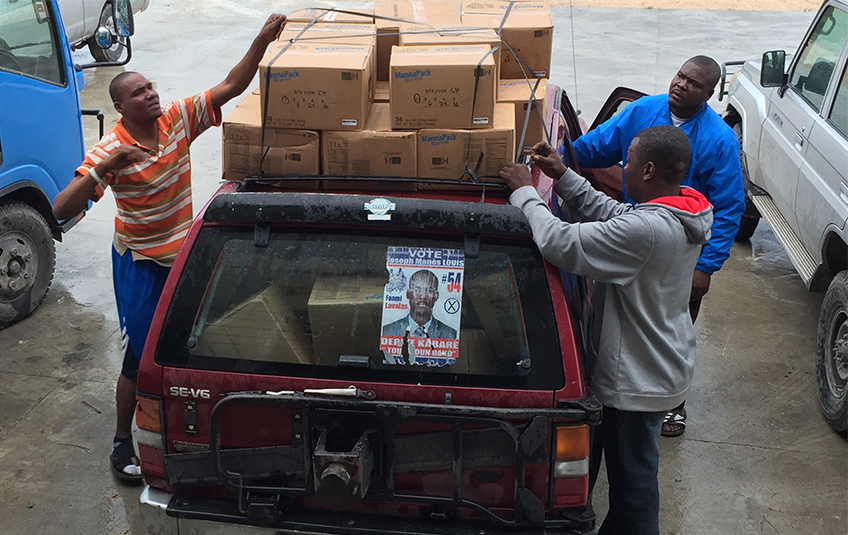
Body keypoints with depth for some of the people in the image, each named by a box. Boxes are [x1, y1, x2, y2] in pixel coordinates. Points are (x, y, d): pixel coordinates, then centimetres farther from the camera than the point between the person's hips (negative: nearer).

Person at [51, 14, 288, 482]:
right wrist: (102, 169, -40)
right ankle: (122, 441, 22)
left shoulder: (178, 119, -9)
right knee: (141, 357, 3)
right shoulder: (109, 152, -21)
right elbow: (61, 210, -28)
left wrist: (263, 40, -20)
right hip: (141, 265, -5)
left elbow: (230, 86, -10)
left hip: (184, 254, 5)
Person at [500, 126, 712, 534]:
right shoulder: (685, 210, -1)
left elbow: (560, 244, -32)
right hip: (662, 366, 10)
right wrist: (563, 177, 4)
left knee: (633, 478, 10)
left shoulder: (646, 229, -32)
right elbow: (610, 213, 10)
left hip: (638, 381, -10)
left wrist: (524, 192, -18)